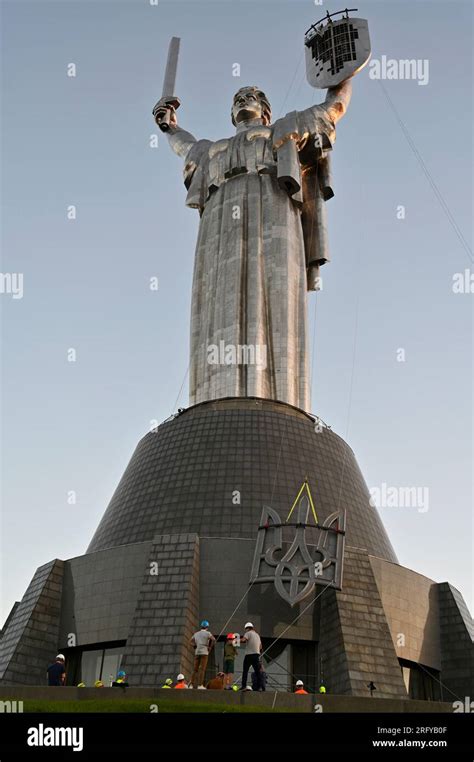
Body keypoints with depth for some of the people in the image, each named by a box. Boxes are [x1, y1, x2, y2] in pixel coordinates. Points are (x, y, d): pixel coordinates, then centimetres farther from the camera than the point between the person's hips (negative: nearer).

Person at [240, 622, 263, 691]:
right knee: (258, 671, 4)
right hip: (257, 654, 6)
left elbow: (243, 640, -19)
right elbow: (260, 647, 24)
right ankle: (259, 687, -3)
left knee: (245, 671, -2)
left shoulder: (248, 633, 0)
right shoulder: (257, 635, 21)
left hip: (249, 654, -6)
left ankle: (244, 686, -8)